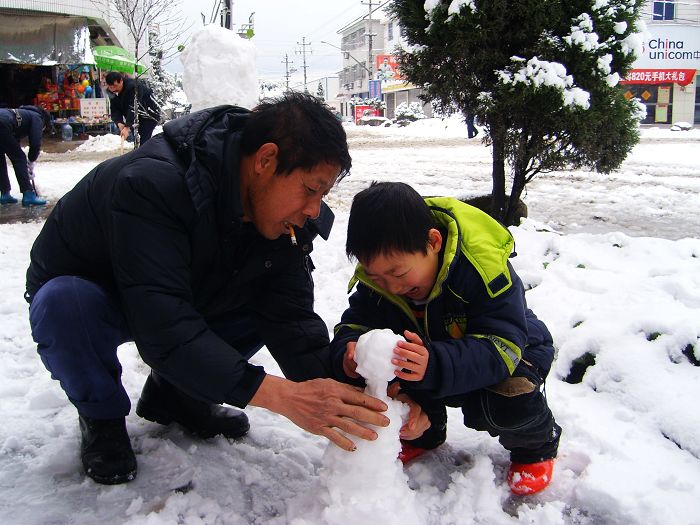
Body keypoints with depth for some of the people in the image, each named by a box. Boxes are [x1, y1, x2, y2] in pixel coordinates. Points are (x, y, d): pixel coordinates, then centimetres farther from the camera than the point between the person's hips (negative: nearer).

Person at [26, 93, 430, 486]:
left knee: (269, 299, -15)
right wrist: (280, 395, -51)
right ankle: (103, 417, -6)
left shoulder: (280, 216, -16)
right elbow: (161, 326, -45)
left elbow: (291, 321, -20)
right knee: (67, 304, -37)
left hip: (183, 302, 5)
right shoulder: (152, 184, -38)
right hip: (80, 293, -4)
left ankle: (174, 393, 7)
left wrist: (342, 396, -35)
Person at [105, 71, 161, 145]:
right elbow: (115, 111, -9)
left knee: (143, 141, -20)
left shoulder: (133, 86, -29)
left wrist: (127, 127, -41)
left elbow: (133, 109, -36)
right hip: (138, 117, 8)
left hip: (150, 114, -8)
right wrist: (119, 123, -30)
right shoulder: (113, 94, -5)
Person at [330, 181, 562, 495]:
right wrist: (347, 353, -45)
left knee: (506, 402, -35)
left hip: (510, 352, -4)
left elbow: (501, 346, -41)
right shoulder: (378, 273, -18)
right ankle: (424, 433, 9)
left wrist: (434, 365, -59)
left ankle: (535, 445, 3)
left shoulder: (483, 265, -37)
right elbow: (355, 324, -18)